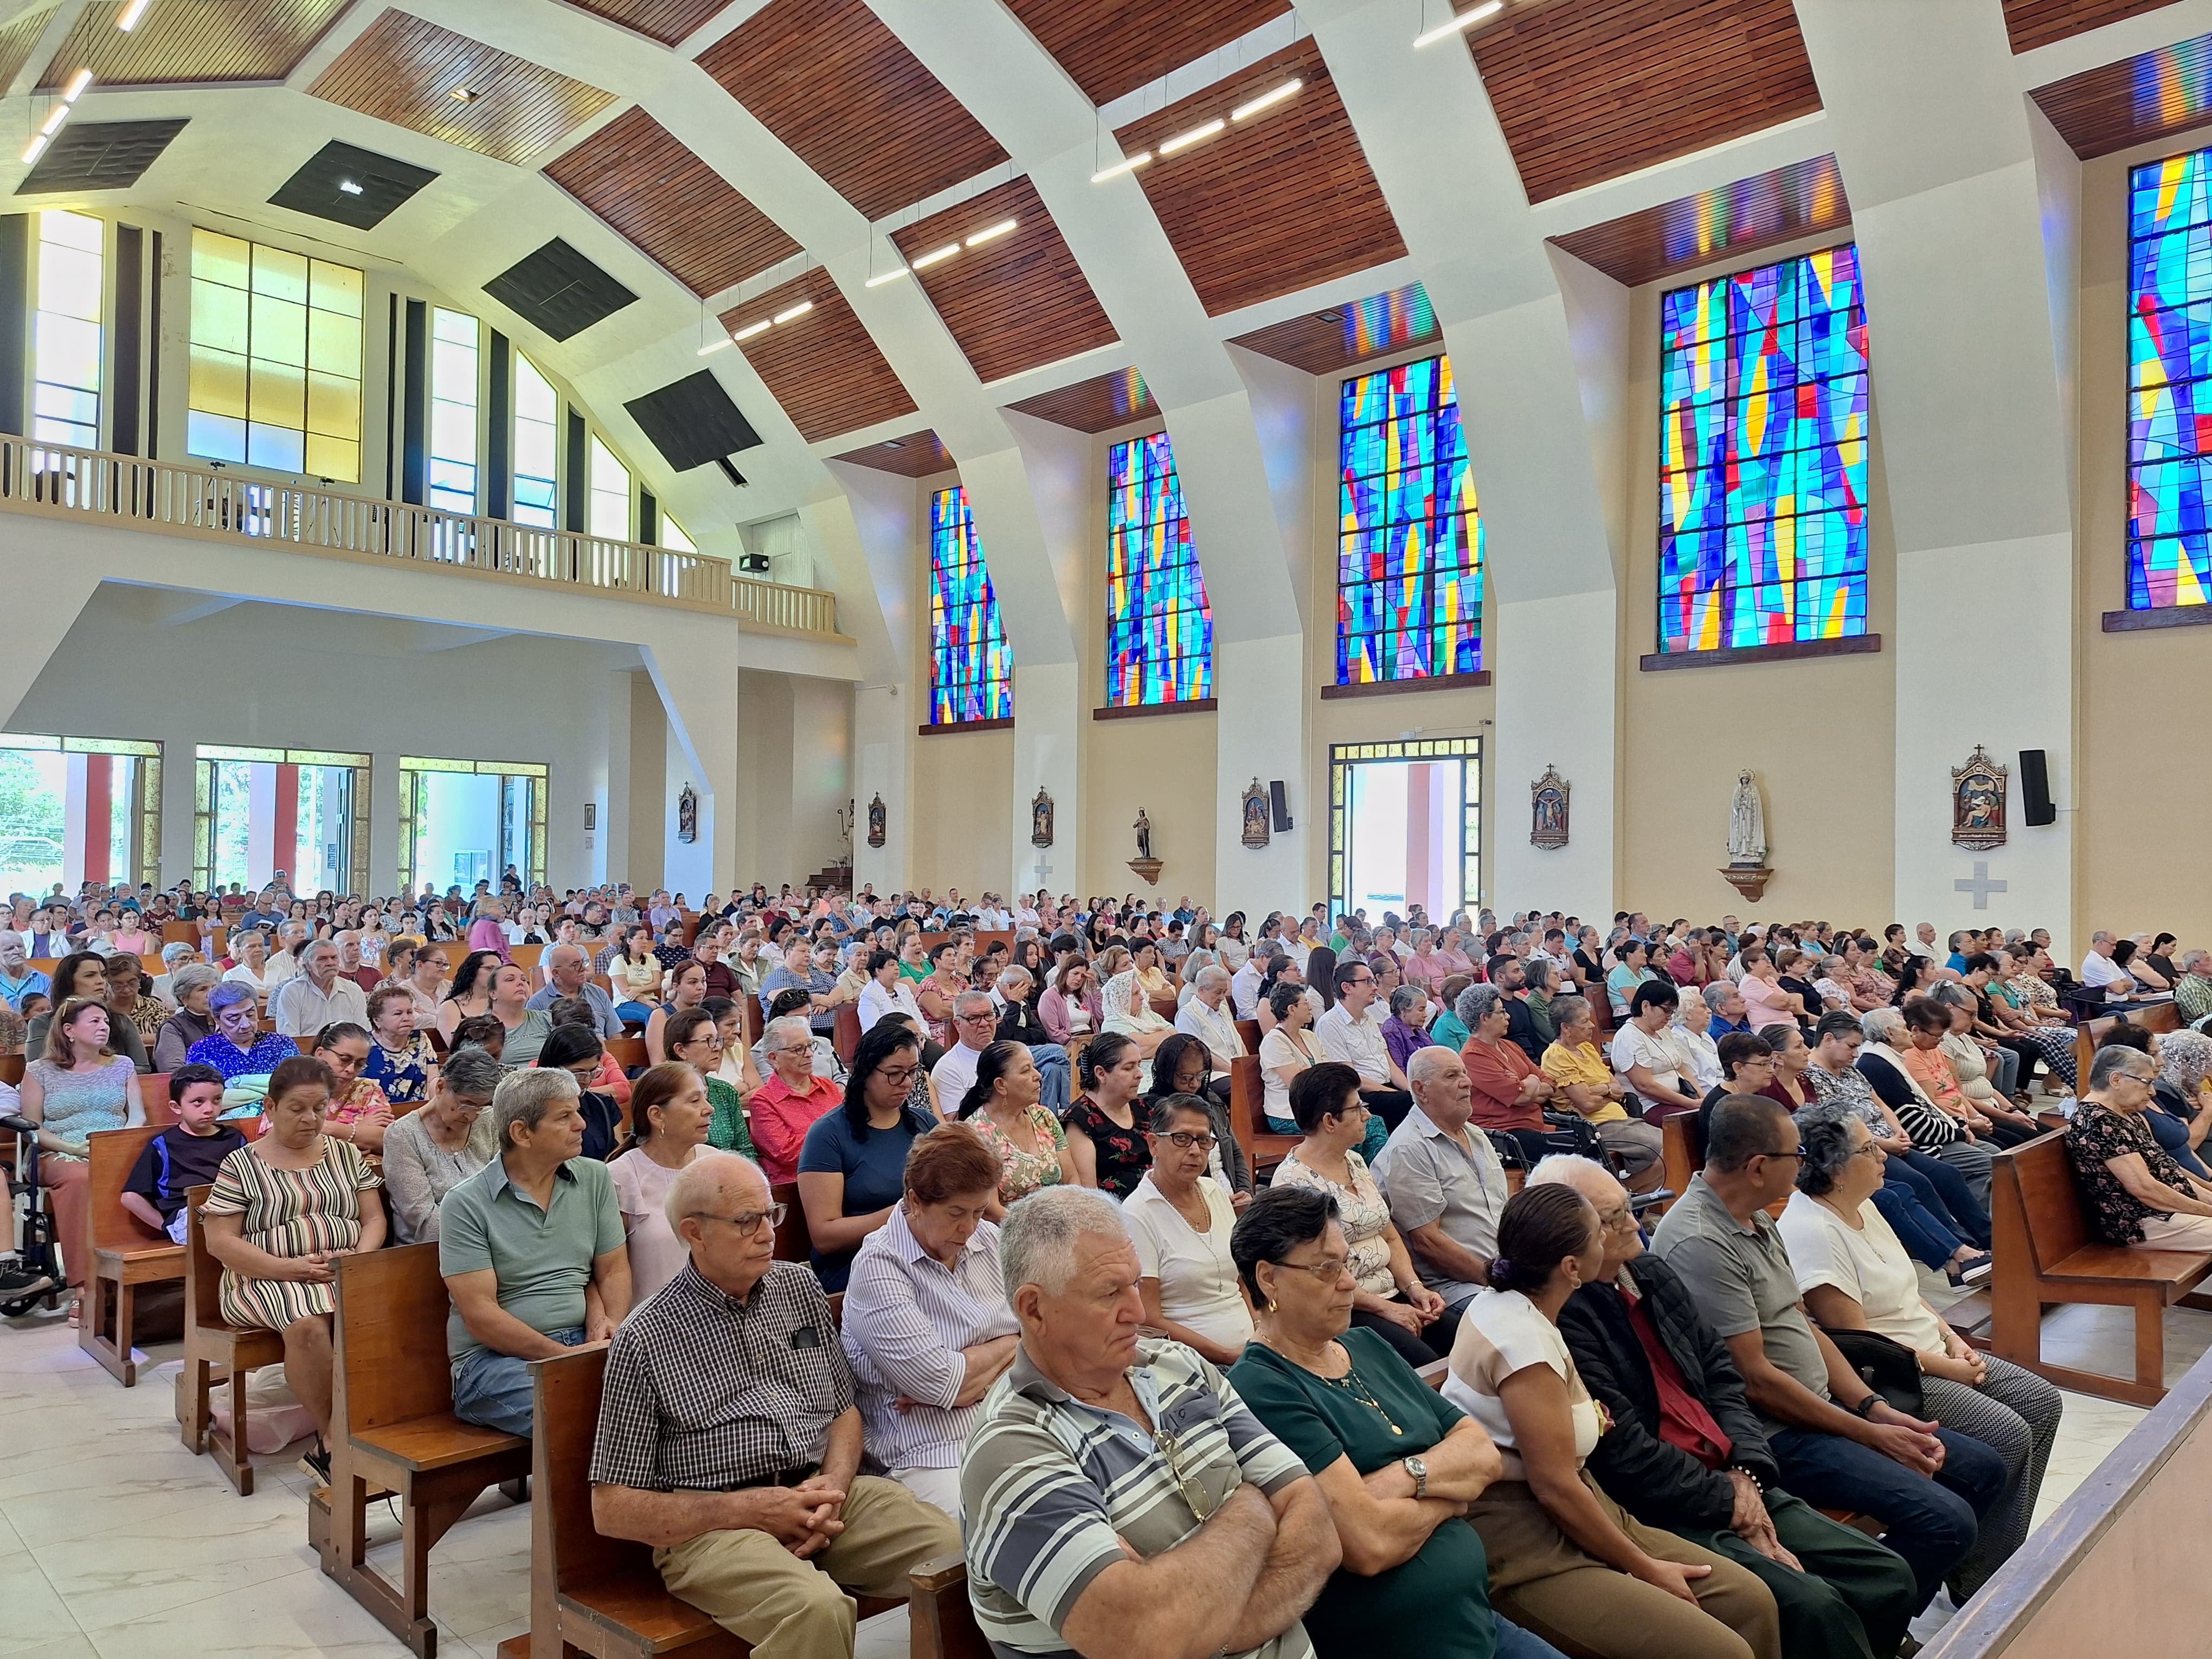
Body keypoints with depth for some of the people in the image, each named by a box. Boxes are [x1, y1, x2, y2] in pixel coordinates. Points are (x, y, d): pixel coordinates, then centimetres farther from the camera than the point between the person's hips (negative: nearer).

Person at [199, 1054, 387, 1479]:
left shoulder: (346, 1155, 17)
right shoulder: (242, 1165, 6)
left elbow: (374, 1219, 14)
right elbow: (220, 1241, -1)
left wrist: (359, 1256, -9)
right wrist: (288, 1268, -15)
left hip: (346, 1274, 3)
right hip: (268, 1279, -3)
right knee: (308, 1325, -36)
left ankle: (332, 1443, -24)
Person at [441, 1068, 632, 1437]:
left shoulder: (594, 1178, 11)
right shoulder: (465, 1205, -4)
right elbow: (480, 1315, -9)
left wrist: (607, 1323, -8)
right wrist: (564, 1356, -16)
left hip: (581, 1342, 5)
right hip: (494, 1356, -5)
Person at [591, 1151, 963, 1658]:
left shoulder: (802, 1286, 12)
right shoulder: (646, 1339, -3)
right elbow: (612, 1509, -1)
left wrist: (835, 1483, -5)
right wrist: (749, 1510, -12)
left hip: (821, 1492, 5)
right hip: (712, 1522, -4)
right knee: (818, 1609, -35)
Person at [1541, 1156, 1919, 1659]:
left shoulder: (1653, 1275, 9)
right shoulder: (1564, 1319, -20)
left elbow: (1722, 1378, 12)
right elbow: (1628, 1456, -19)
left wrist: (1746, 1475, -4)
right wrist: (1731, 1503, -9)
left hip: (1736, 1487, 8)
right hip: (1666, 1519, -8)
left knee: (1888, 1579, 2)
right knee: (1813, 1607, -22)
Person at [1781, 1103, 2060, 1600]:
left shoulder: (1862, 1206, 8)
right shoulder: (1811, 1232, -24)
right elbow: (1854, 1340, -22)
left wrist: (1954, 1340, 3)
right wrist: (1947, 1368, -14)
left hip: (1933, 1356, 10)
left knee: (2041, 1401, 6)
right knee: (2008, 1434, -19)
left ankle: (2008, 1548, 17)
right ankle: (1978, 1581, -2)